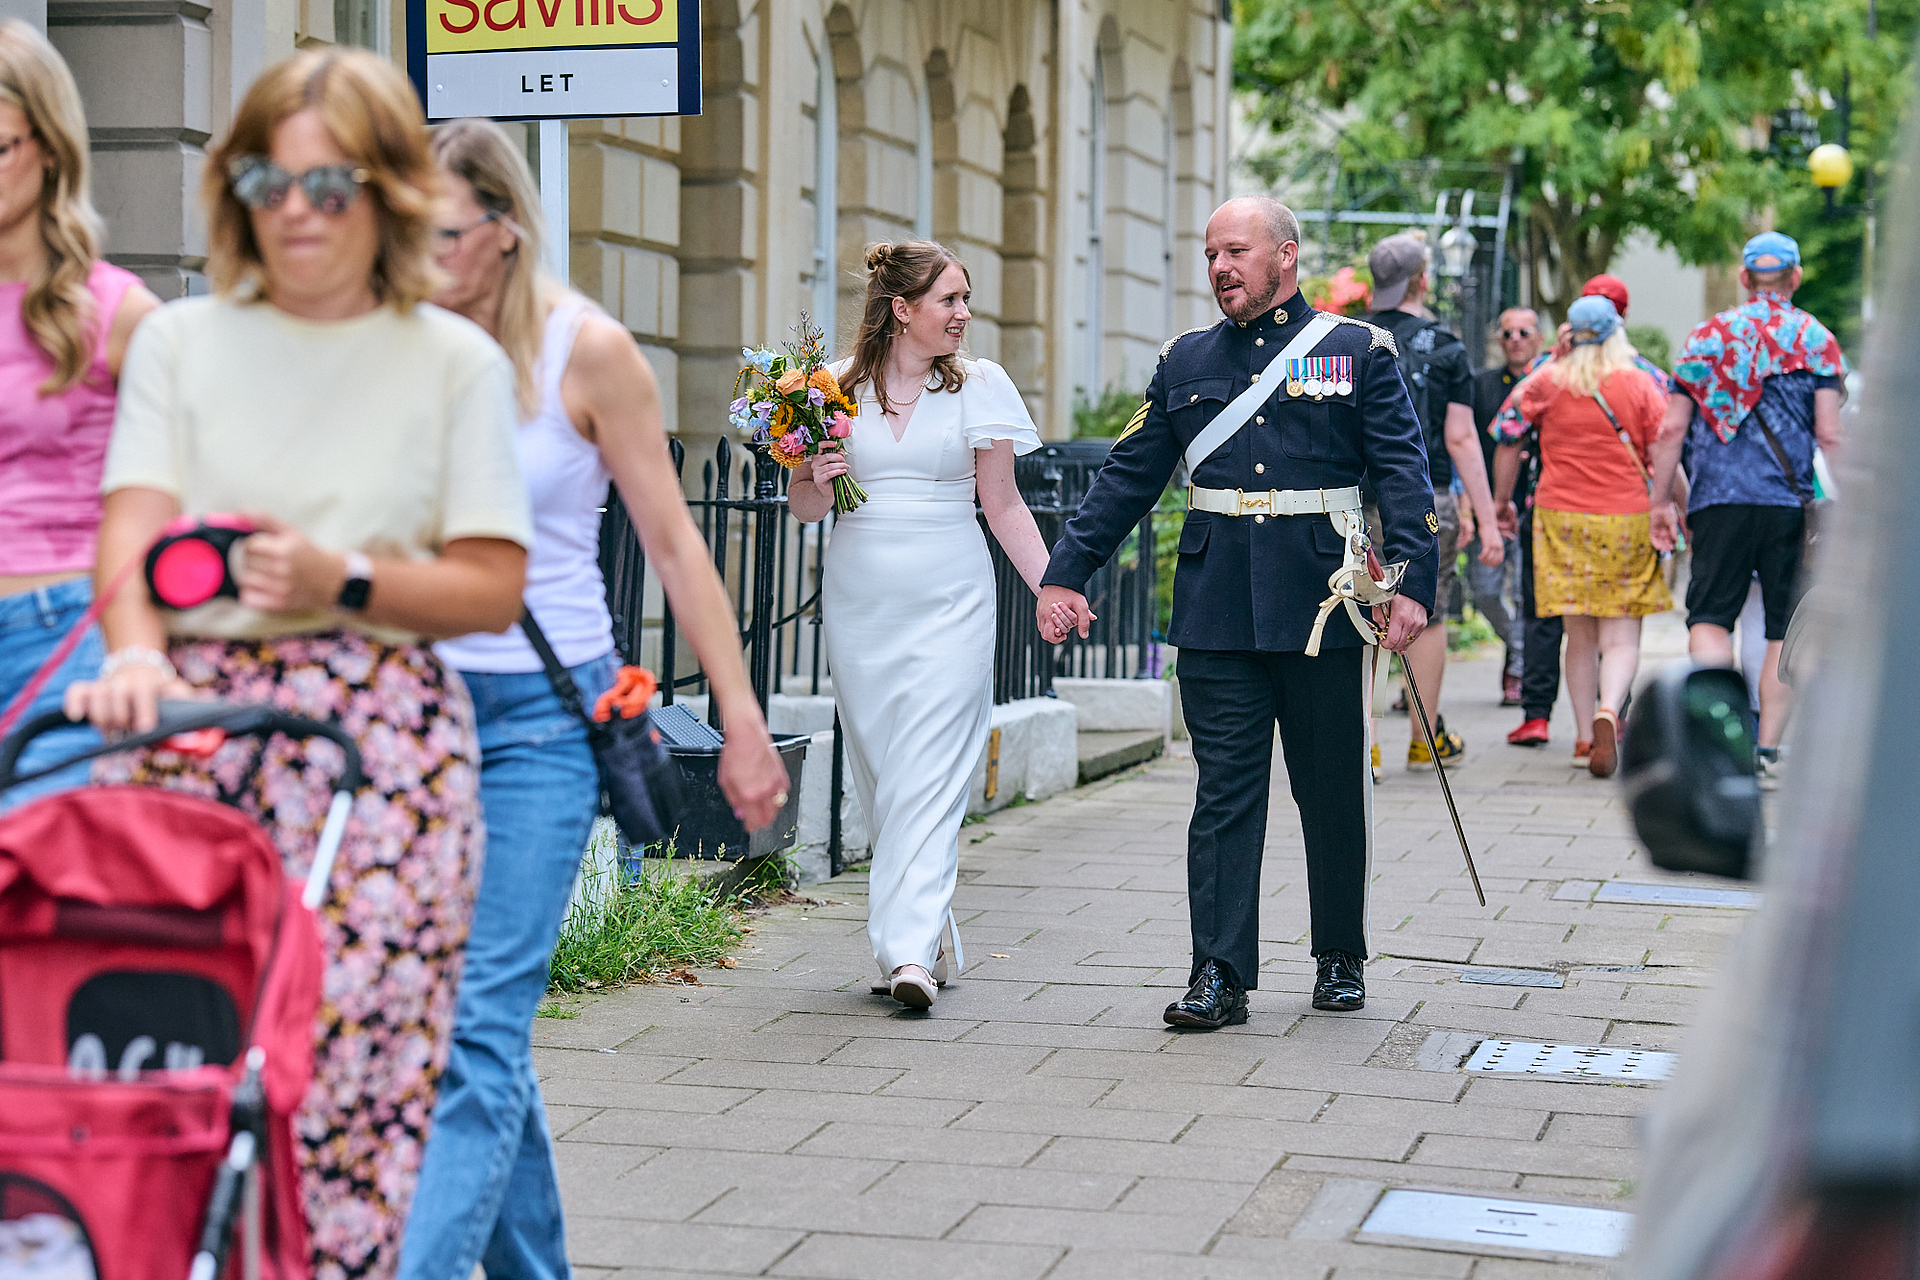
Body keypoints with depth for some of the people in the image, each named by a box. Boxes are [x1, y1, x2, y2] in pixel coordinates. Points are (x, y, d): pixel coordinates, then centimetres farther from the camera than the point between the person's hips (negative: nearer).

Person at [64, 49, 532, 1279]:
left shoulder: (454, 361, 9)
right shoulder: (180, 341, 13)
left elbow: (493, 586, 5)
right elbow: (132, 533, 0)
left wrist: (345, 582, -11)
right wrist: (134, 655, -20)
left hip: (382, 734, -1)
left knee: (345, 1063, -9)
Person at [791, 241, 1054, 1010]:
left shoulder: (980, 386, 3)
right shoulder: (837, 386, 4)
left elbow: (1002, 504, 7)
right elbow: (804, 508, 10)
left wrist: (1052, 588, 0)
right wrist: (820, 480, -12)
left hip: (950, 603, -2)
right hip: (859, 603, 2)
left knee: (931, 775, -11)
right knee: (878, 775, 7)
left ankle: (910, 949, -17)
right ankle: (928, 927, 22)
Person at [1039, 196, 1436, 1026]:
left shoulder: (1359, 352, 4)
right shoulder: (1186, 361, 12)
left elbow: (1404, 475, -1)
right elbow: (1127, 477, 14)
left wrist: (1412, 583, -12)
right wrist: (1066, 572, 8)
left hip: (1322, 607, -2)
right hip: (1216, 610, 2)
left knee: (1333, 792, 9)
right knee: (1225, 791, -1)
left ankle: (1340, 958, 24)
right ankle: (1220, 976, 0)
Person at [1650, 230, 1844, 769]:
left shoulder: (1706, 335, 9)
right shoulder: (1816, 340, 4)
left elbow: (1672, 429, 6)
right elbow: (1829, 434, -3)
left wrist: (1662, 500, 11)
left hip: (1718, 500, 1)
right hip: (1792, 503, -1)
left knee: (1709, 617, 3)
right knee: (1786, 630, 5)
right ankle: (1767, 749, 5)